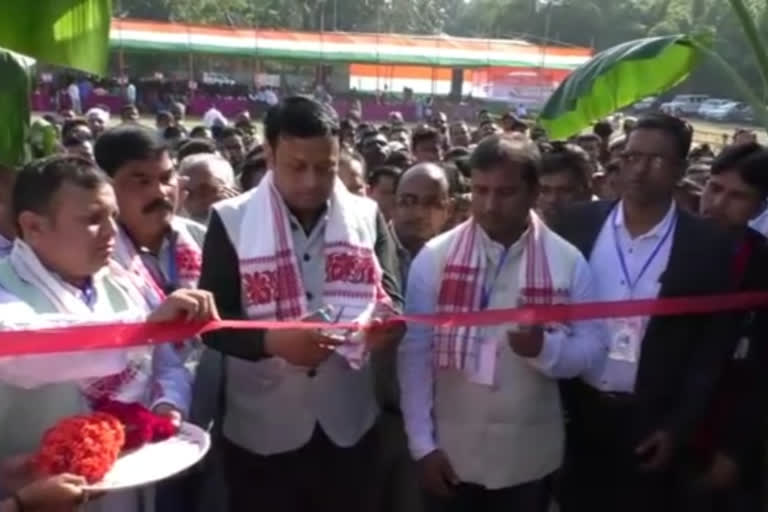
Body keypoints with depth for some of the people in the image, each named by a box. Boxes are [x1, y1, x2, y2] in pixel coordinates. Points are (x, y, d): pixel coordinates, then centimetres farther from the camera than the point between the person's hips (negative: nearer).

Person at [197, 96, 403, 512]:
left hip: (347, 424, 2)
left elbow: (390, 299, 2)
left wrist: (387, 324, -22)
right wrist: (272, 341, -26)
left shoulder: (366, 216, 2)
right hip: (261, 430, -2)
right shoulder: (232, 220, -5)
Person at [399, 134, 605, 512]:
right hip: (449, 454, 0)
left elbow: (592, 347, -2)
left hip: (530, 458, 1)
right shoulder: (434, 257, -6)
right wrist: (422, 443, -7)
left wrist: (544, 347, -22)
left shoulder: (568, 262, -4)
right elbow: (414, 351, -5)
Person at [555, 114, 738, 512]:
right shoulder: (578, 224, -3)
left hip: (650, 423, -2)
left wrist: (677, 427, -7)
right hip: (574, 410, 2)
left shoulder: (708, 246, -9)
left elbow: (712, 348, -5)